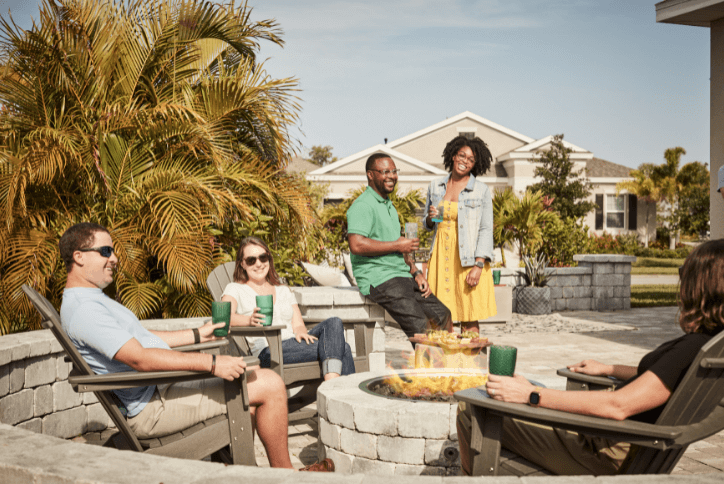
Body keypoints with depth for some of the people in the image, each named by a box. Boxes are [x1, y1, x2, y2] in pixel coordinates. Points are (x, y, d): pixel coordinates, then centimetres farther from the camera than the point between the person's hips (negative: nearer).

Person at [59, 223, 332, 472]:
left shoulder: (91, 300, 16)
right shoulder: (83, 309, -20)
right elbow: (140, 358, -29)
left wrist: (197, 335, 28)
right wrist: (211, 363, -31)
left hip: (160, 391, 11)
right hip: (153, 407, -11)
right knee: (270, 385, -12)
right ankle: (284, 474, 6)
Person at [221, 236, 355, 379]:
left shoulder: (284, 291, 29)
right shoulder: (235, 290, 14)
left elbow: (297, 324, 19)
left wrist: (301, 332, -8)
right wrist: (249, 320, -28)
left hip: (294, 343, 6)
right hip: (266, 350, -6)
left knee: (334, 323, -27)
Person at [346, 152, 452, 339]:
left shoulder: (389, 206, 23)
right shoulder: (363, 206, -9)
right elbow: (357, 245, -24)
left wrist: (416, 273, 13)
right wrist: (397, 245, -14)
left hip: (402, 276, 9)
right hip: (378, 279, -9)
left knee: (442, 315, 4)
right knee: (418, 324, -22)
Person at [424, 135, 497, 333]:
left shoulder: (481, 190, 0)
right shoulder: (435, 187, 11)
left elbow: (486, 230, -4)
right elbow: (427, 225, 20)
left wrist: (478, 266, -14)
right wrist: (430, 218, -5)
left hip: (468, 259, -3)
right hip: (441, 257, 3)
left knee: (470, 319, -2)